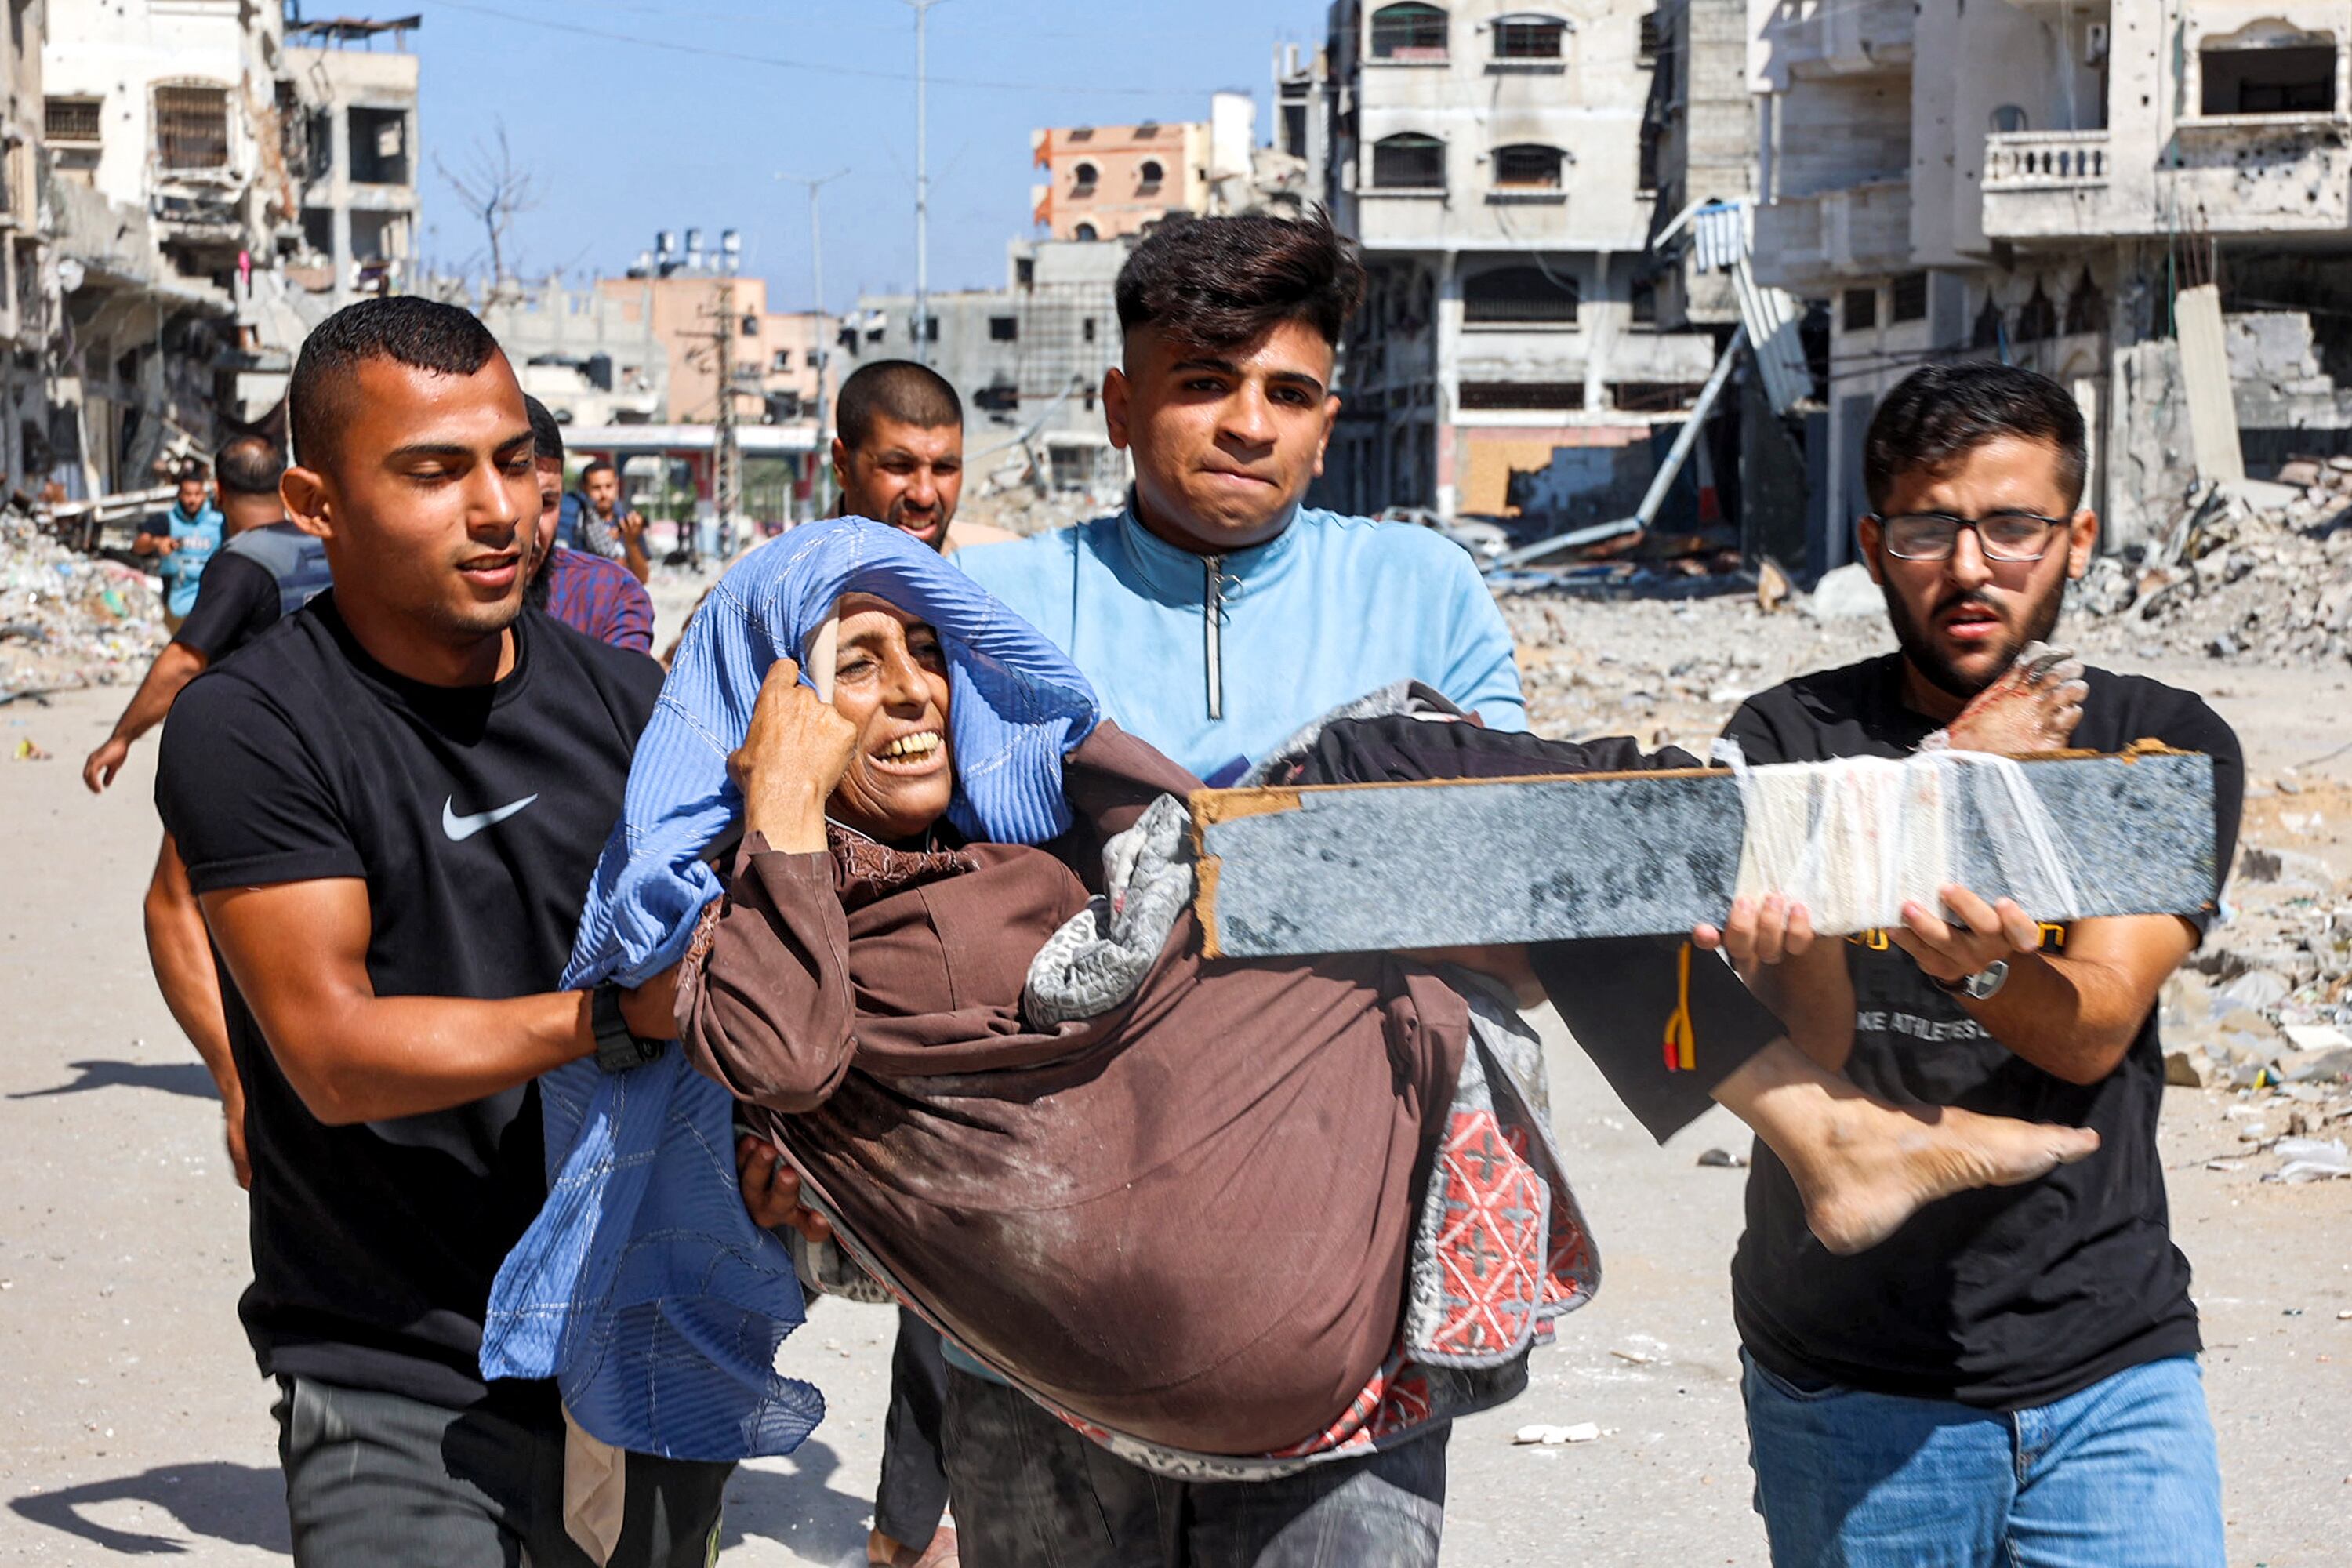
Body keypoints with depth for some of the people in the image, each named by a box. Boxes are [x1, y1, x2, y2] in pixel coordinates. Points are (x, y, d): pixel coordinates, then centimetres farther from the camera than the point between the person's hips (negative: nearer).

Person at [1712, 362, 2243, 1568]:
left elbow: (2093, 1029, -12)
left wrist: (1979, 971, -34)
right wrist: (1795, 945, -35)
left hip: (2110, 1373, 1)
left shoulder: (2167, 746, 2)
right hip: (1848, 1390, 0)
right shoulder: (1793, 742, -2)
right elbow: (1814, 1050, -13)